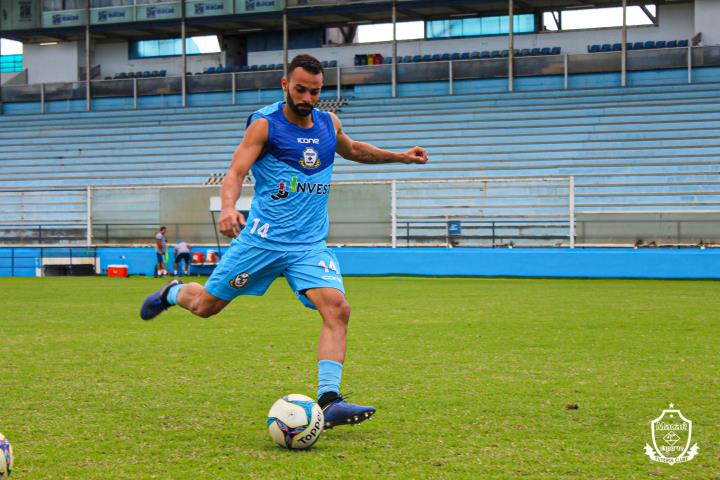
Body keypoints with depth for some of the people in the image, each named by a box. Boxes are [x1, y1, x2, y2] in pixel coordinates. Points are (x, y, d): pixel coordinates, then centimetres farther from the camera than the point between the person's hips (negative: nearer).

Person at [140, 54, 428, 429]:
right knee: (204, 305, 6)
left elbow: (352, 150, 33)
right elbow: (236, 172, -18)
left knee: (337, 309, -20)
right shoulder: (265, 125, -7)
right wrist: (228, 208, -38)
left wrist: (399, 157, 26)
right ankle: (173, 292, 43)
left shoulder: (328, 124, 10)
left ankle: (329, 401, -23)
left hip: (310, 244, 3)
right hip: (262, 239, -3)